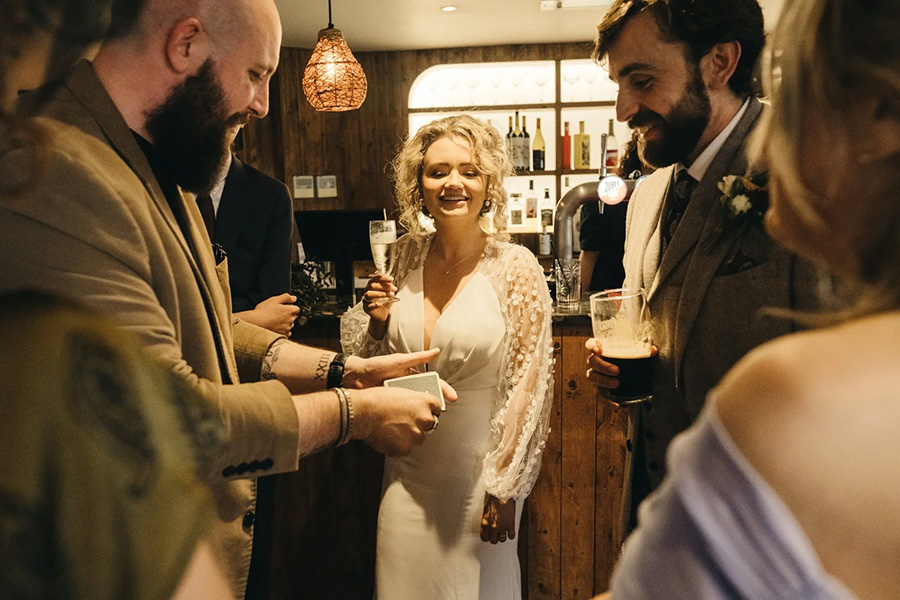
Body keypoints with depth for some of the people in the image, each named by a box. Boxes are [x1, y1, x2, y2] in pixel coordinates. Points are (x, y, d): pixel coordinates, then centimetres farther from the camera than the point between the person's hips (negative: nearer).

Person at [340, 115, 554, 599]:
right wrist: (378, 321, -11)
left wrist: (505, 488, -10)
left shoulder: (516, 268, -15)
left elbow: (528, 386, -12)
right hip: (408, 465, 4)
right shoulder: (406, 255, -2)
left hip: (478, 465, -3)